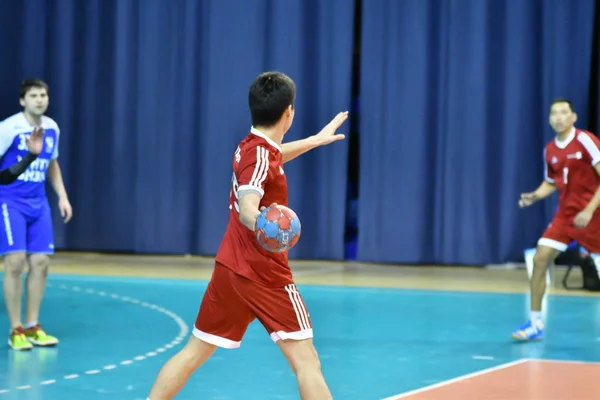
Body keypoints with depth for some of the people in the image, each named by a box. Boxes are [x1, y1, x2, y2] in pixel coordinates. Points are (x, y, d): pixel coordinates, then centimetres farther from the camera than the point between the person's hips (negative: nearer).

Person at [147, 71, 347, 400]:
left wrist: (316, 140, 45)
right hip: (265, 275, -8)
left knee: (194, 353, 12)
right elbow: (247, 207, -32)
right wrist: (261, 224, -54)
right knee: (306, 362, -6)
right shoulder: (261, 155, -16)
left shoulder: (249, 146, 10)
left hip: (229, 269, 8)